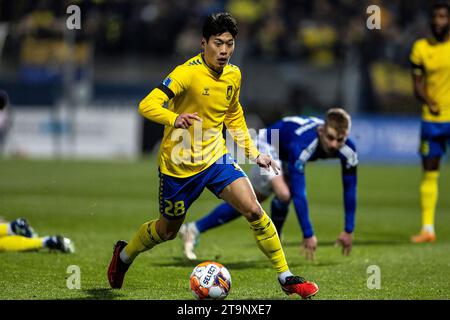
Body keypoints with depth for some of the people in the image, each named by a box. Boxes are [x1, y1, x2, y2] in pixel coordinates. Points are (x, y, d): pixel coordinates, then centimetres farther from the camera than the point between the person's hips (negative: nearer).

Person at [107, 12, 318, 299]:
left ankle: (286, 278, -6)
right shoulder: (188, 73, -21)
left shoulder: (233, 75, 0)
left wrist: (253, 152, 15)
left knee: (254, 211, -15)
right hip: (179, 164, -4)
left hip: (215, 157, 4)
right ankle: (124, 254, 44)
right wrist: (174, 118, -50)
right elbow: (147, 105, -30)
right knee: (167, 230, 13)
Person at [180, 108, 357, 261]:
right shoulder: (303, 145, -47)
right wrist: (308, 234, -47)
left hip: (287, 158, 7)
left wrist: (349, 230, -15)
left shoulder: (348, 151, -29)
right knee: (283, 193, -28)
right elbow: (298, 193, -47)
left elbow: (349, 190, -16)